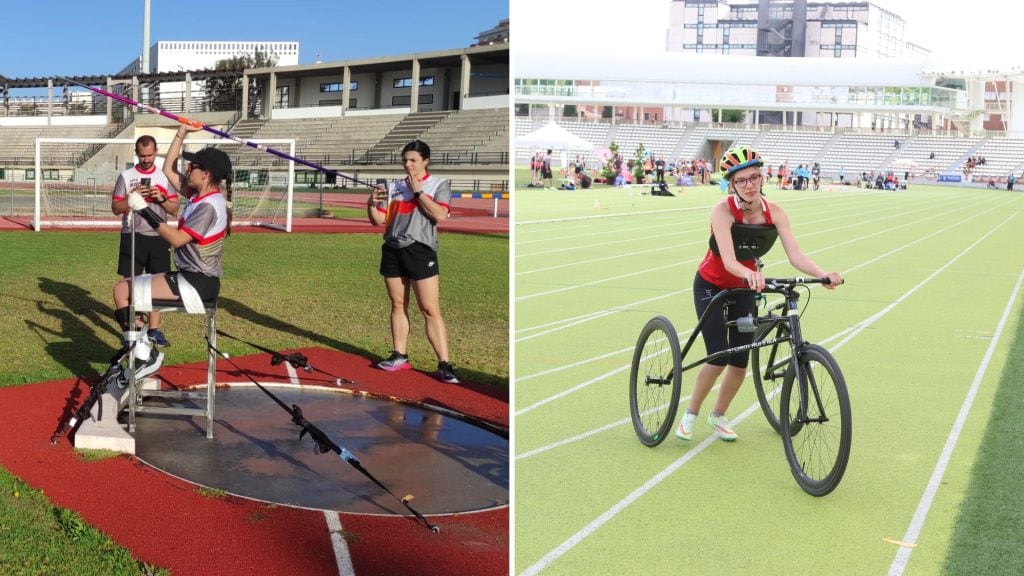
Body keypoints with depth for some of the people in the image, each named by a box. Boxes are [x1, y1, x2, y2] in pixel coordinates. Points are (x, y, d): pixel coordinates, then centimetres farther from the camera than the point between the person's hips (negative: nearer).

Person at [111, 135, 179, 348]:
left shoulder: (164, 177, 7)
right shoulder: (126, 176, 2)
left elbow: (174, 209, 6)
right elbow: (116, 208, 0)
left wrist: (161, 198, -12)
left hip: (158, 237, 2)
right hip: (133, 237, -1)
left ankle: (154, 329, 10)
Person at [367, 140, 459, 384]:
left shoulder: (439, 184, 1)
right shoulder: (395, 187, 13)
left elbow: (440, 215, -15)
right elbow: (378, 220, 12)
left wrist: (418, 191, -11)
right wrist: (371, 204, -7)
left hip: (420, 251, -5)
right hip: (392, 251, 5)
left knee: (430, 310, -8)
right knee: (398, 305, 10)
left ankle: (444, 364, -7)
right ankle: (399, 357, 21)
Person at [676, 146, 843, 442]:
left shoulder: (774, 212, -17)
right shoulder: (723, 209, -28)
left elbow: (795, 254, -27)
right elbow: (728, 260, -41)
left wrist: (823, 274, -45)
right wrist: (750, 273, -62)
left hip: (744, 287, 4)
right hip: (711, 285, -4)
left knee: (740, 363, 2)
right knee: (718, 359, -13)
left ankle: (718, 416, 27)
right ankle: (690, 414, 11)